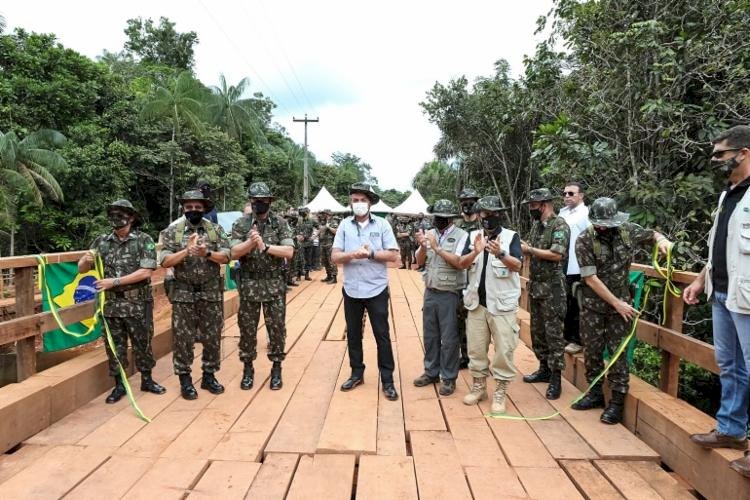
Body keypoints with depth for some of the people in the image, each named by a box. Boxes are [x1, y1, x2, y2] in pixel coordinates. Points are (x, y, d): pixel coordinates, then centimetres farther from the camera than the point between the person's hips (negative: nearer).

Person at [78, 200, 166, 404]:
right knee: (114, 346, 11)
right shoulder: (102, 241, 5)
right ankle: (119, 385, 25)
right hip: (111, 305, 3)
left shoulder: (144, 240, -6)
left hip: (138, 305, -3)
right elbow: (81, 269, 9)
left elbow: (145, 272, -15)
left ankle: (147, 380, 27)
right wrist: (86, 260, -14)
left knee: (142, 344, 10)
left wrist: (115, 281, -17)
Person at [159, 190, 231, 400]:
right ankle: (185, 380, 18)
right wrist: (186, 251, -20)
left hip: (212, 293, 1)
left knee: (212, 337, 9)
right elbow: (165, 261, -7)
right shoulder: (172, 232, 1)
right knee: (183, 339, 5)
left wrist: (207, 253, -22)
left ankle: (209, 376, 24)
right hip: (183, 294, -1)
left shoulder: (216, 230, 3)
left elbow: (225, 257, -4)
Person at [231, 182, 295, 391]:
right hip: (249, 285, 1)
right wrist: (250, 242, -23)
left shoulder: (280, 223, -1)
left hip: (275, 285, 0)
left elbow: (289, 251, -10)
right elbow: (234, 252, -7)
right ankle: (248, 369, 25)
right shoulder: (241, 224, 1)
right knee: (247, 329, 10)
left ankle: (276, 369, 21)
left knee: (276, 329, 6)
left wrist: (265, 246, -21)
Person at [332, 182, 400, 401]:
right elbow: (335, 256, -4)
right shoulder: (344, 225, 1)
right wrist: (353, 254, -22)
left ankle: (387, 380, 16)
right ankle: (357, 373, 31)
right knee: (353, 334, 14)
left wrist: (371, 253, -19)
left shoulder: (382, 224, -3)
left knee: (382, 335, 5)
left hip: (376, 290, -2)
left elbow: (393, 255, -6)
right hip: (351, 290, 2)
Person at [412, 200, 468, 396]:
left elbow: (458, 262, -20)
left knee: (449, 338, 4)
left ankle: (448, 378, 18)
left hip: (449, 295, -5)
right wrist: (423, 246, -13)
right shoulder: (430, 234, 6)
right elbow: (420, 262, 5)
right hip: (430, 292, 5)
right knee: (430, 335, 16)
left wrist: (437, 248, -19)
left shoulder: (461, 235, -9)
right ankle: (431, 372, 31)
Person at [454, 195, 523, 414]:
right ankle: (479, 386, 28)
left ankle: (500, 392, 14)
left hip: (502, 303, -3)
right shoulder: (473, 236, 5)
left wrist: (500, 254, -33)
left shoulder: (511, 236, -4)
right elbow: (461, 264, -4)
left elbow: (517, 266, -15)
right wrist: (475, 252, -23)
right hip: (477, 302, 4)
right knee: (475, 347, 12)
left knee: (504, 349, 0)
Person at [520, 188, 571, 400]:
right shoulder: (536, 225, 13)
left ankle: (556, 378, 5)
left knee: (553, 333, -3)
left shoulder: (559, 225, -11)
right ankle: (544, 369, 27)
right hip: (535, 285, 8)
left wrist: (530, 250, -15)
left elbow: (557, 254, -21)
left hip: (552, 287, -8)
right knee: (537, 330, 14)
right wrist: (522, 248, 0)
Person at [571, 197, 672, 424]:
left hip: (620, 302, 1)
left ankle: (617, 401, 10)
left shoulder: (627, 230, -4)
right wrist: (616, 303, -14)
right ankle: (595, 393, 25)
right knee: (591, 350, 8)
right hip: (592, 303, 0)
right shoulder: (584, 240, -12)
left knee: (618, 351, 1)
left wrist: (661, 239, -6)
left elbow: (651, 234, 18)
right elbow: (590, 278, -15)